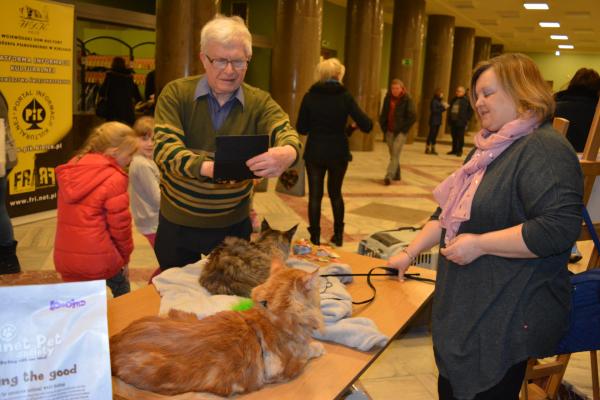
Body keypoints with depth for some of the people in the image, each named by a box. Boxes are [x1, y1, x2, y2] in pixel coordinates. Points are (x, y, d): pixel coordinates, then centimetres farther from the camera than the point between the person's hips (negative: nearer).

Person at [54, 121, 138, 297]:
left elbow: (73, 216, 14)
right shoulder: (114, 179, -15)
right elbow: (119, 224, -10)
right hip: (98, 257, -5)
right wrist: (125, 257, 7)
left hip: (65, 256, 5)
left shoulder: (70, 170, 8)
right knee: (122, 295, 22)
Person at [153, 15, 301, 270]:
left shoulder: (259, 102, -6)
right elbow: (164, 149, -22)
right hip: (177, 223, -1)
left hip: (234, 224, 1)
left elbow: (285, 132, -22)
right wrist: (206, 167, -43)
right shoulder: (176, 94, -11)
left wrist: (287, 153, -48)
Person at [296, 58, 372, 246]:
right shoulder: (345, 96, -8)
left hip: (314, 152, 0)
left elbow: (301, 128, -1)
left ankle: (315, 237, 7)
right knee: (336, 193, 19)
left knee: (315, 195, 8)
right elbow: (366, 126, -11)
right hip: (338, 153, 1)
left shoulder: (310, 96, -5)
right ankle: (338, 235, 25)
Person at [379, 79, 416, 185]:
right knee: (393, 154, 12)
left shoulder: (407, 100, -6)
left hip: (401, 132, -5)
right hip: (389, 131, 5)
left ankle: (389, 176, -21)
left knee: (395, 154, -14)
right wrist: (384, 127, 4)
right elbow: (383, 114, 14)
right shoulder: (387, 99, 7)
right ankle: (397, 175, 27)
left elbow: (412, 117, -7)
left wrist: (403, 128, -10)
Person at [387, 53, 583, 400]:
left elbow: (561, 227, -29)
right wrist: (410, 253, 13)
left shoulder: (544, 149, -17)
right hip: (467, 306, 10)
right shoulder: (490, 147, 14)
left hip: (509, 317, -9)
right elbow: (450, 211, 19)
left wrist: (478, 244, -24)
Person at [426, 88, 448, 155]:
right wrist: (443, 108, -16)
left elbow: (439, 110, 13)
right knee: (431, 134, -5)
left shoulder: (439, 101, 12)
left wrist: (444, 107, -4)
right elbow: (434, 110, -17)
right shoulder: (434, 101, -11)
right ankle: (427, 149, 0)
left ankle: (433, 149, 13)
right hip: (434, 120, -8)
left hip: (438, 120, 8)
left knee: (435, 135, 9)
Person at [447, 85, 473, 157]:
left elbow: (470, 111, -4)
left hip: (461, 122, -6)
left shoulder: (466, 100, -4)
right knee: (454, 137, 11)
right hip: (453, 121, 6)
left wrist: (466, 119, -8)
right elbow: (450, 109, 23)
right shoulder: (454, 99, 15)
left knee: (460, 137, -2)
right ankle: (454, 150, 19)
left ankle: (459, 151, 3)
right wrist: (449, 119, 13)